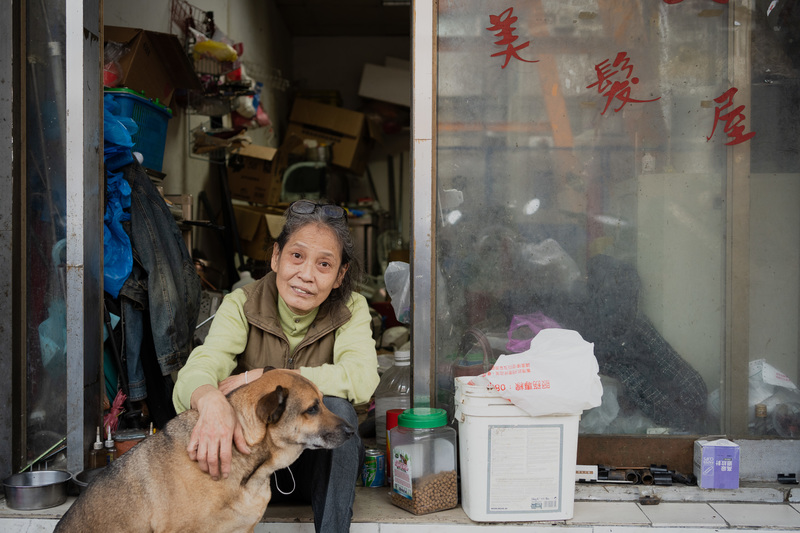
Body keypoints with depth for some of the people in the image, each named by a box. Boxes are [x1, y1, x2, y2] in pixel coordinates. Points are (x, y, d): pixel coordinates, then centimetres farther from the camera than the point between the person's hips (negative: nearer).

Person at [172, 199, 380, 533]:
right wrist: (210, 399, -56)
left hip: (321, 460, 0)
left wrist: (260, 377, -33)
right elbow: (196, 371, -29)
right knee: (212, 405, -28)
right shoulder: (242, 305, -12)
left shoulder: (350, 310, -11)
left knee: (336, 406, -31)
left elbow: (362, 379, -31)